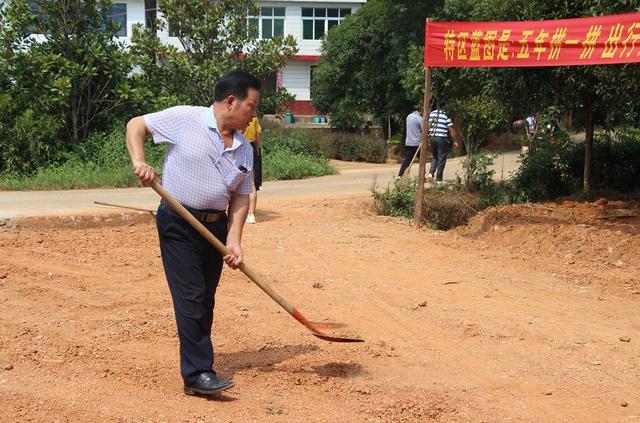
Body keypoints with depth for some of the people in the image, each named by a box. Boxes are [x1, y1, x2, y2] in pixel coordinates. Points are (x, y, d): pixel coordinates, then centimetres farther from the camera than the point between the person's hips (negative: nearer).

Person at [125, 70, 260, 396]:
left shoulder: (244, 149, 6)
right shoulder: (185, 118, -9)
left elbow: (240, 197, 6)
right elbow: (136, 125, -1)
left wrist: (233, 240, -6)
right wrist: (139, 162, -18)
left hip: (216, 226, 6)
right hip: (178, 224, -6)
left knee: (206, 300, 11)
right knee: (190, 298, -10)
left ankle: (195, 357, 24)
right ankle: (197, 374, -8)